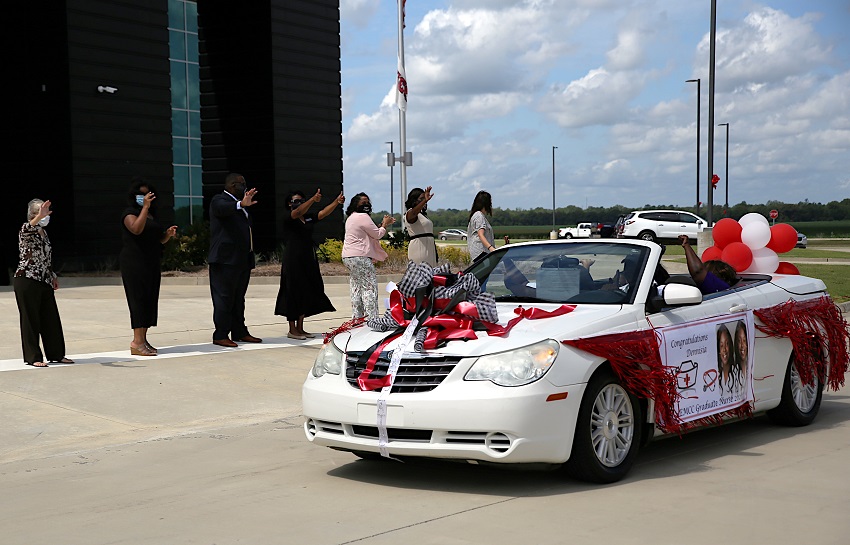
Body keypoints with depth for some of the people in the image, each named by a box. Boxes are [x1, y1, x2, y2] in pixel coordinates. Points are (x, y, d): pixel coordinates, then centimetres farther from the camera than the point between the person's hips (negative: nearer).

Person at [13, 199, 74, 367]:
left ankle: (55, 354, 17)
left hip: (44, 282, 8)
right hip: (27, 280, -8)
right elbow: (28, 228, -36)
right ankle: (33, 357, 5)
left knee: (51, 318, 9)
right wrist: (39, 217, -52)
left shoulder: (43, 232, 15)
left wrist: (53, 276, 21)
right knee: (30, 319, -1)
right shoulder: (26, 231, -9)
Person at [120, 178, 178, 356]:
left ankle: (143, 340, 8)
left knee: (150, 300, 5)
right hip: (134, 263, -8)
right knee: (139, 299, -13)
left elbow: (159, 240, 26)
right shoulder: (130, 213, -5)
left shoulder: (150, 215, 20)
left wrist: (168, 234, 5)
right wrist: (145, 207, -25)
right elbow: (136, 229, -26)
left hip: (150, 264, 8)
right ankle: (137, 342, -15)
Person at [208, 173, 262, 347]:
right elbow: (223, 208, -32)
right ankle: (220, 335, -6)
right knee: (224, 298, -7)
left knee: (238, 298, 13)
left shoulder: (238, 204, 22)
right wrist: (241, 204, -49)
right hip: (226, 259, -9)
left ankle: (239, 332, 18)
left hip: (242, 259, 9)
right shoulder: (219, 200, -7)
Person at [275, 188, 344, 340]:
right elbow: (299, 212, -26)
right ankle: (292, 330, 0)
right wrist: (313, 200, -41)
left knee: (306, 293, 10)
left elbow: (323, 213, 3)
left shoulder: (308, 217, 13)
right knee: (293, 293, -5)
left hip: (308, 259, 8)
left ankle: (300, 328, 18)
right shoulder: (288, 218, -7)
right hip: (293, 260, -8)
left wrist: (337, 202, -13)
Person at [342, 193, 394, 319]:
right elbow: (377, 235, -9)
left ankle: (357, 317, 13)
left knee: (357, 288, 12)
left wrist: (383, 224, 19)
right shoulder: (363, 217, -12)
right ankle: (371, 317, -13)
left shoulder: (351, 218, 19)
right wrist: (385, 225, 7)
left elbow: (369, 233, 23)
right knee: (370, 287, -9)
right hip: (360, 257, -10)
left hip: (348, 257, 10)